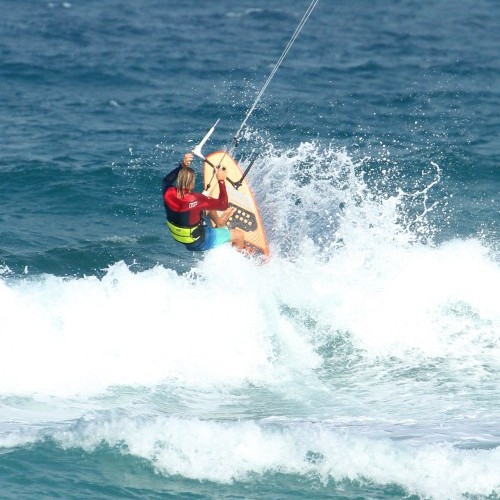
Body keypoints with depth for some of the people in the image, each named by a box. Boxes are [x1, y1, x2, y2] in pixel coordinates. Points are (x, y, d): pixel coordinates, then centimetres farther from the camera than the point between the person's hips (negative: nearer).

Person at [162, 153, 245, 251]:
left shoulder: (168, 194, -22)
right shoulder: (196, 200, -37)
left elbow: (166, 180, 4)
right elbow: (223, 205, -26)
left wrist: (181, 166, -4)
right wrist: (221, 181, -21)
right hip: (198, 243, -6)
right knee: (239, 235, 8)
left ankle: (219, 224, 46)